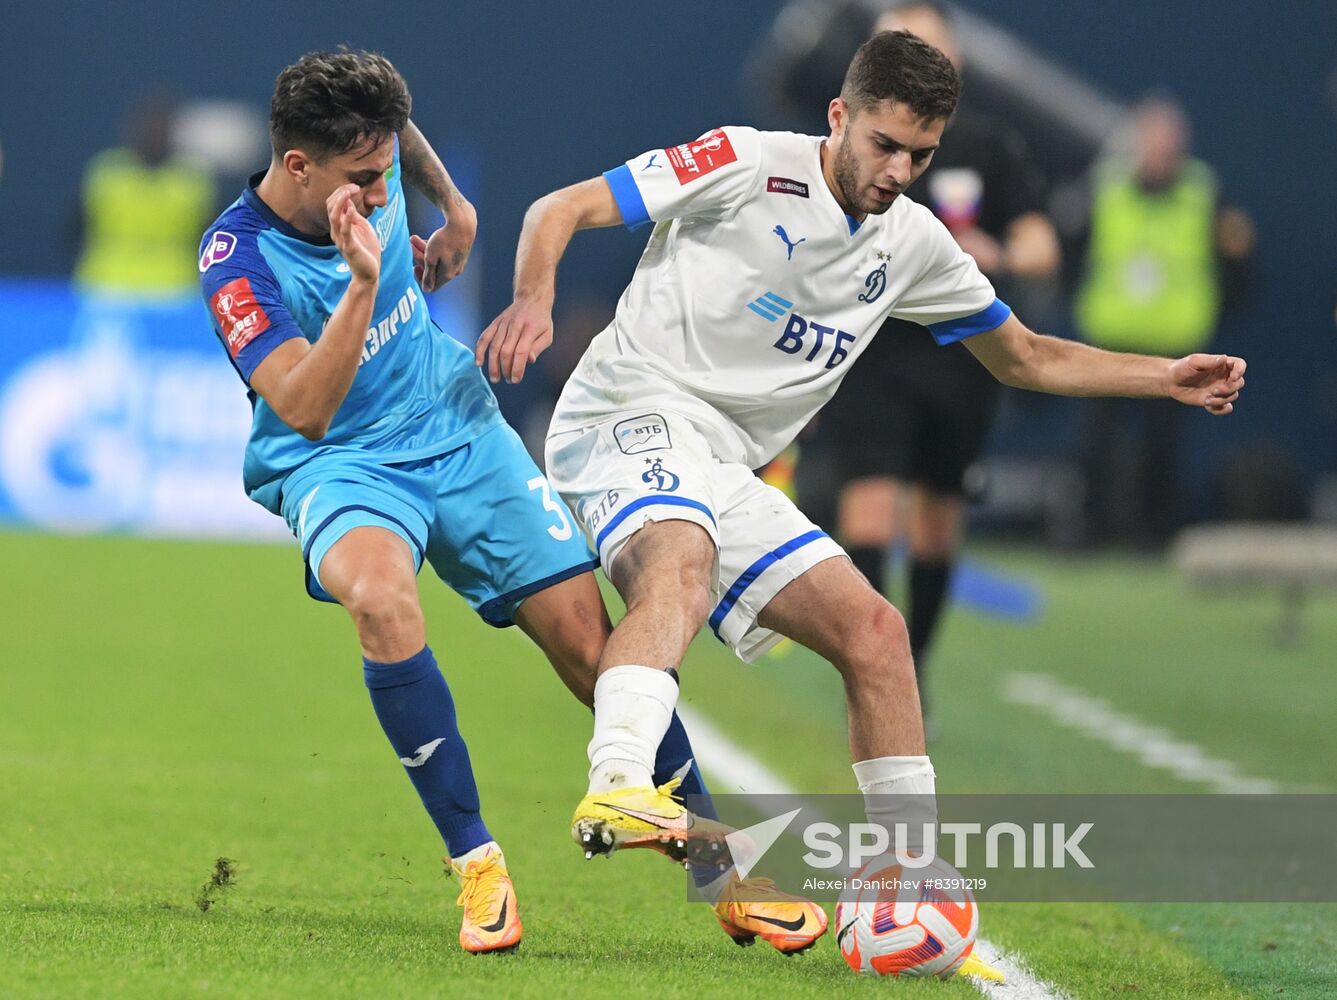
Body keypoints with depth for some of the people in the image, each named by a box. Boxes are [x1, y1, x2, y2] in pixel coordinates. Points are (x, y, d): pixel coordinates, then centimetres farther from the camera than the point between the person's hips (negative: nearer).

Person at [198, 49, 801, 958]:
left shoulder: (372, 161, -6)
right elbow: (305, 409, -33)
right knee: (381, 598, -38)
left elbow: (401, 131, 21)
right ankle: (477, 865, -26)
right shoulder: (238, 263, -22)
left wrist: (455, 209, 25)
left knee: (589, 641, -4)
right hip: (337, 464, -5)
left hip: (459, 431, 5)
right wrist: (363, 284, -41)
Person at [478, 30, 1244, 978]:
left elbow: (1024, 358, 27)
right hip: (631, 416, -7)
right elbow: (563, 209, -9)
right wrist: (535, 300, -29)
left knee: (874, 631, 2)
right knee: (682, 566, -37)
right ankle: (616, 791, -58)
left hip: (724, 472, 7)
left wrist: (1167, 377, 15)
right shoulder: (748, 164, -7)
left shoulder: (913, 242, 14)